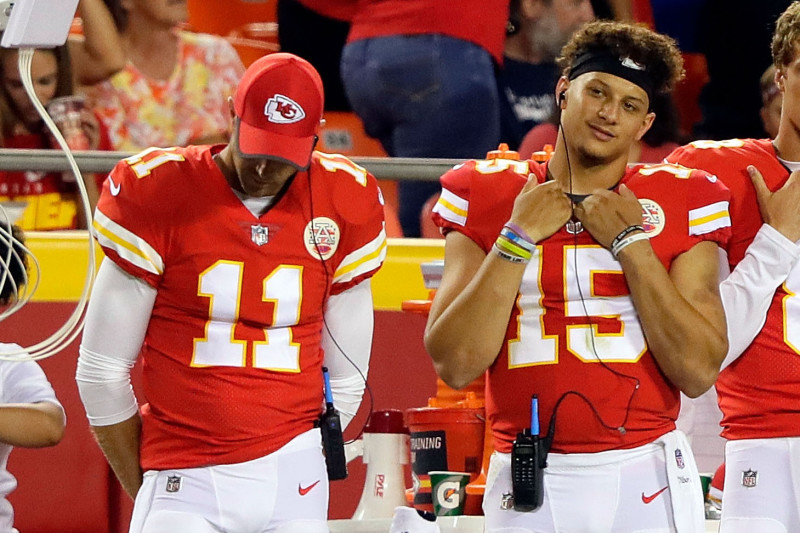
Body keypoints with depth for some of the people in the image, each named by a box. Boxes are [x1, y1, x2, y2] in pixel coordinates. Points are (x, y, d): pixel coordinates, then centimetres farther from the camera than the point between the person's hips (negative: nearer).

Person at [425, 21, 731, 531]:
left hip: (646, 475, 0)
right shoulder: (488, 198, 4)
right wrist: (519, 237, -9)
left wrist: (631, 242, -8)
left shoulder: (681, 204, 3)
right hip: (528, 485, 0)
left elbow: (698, 372, -7)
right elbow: (456, 365, -5)